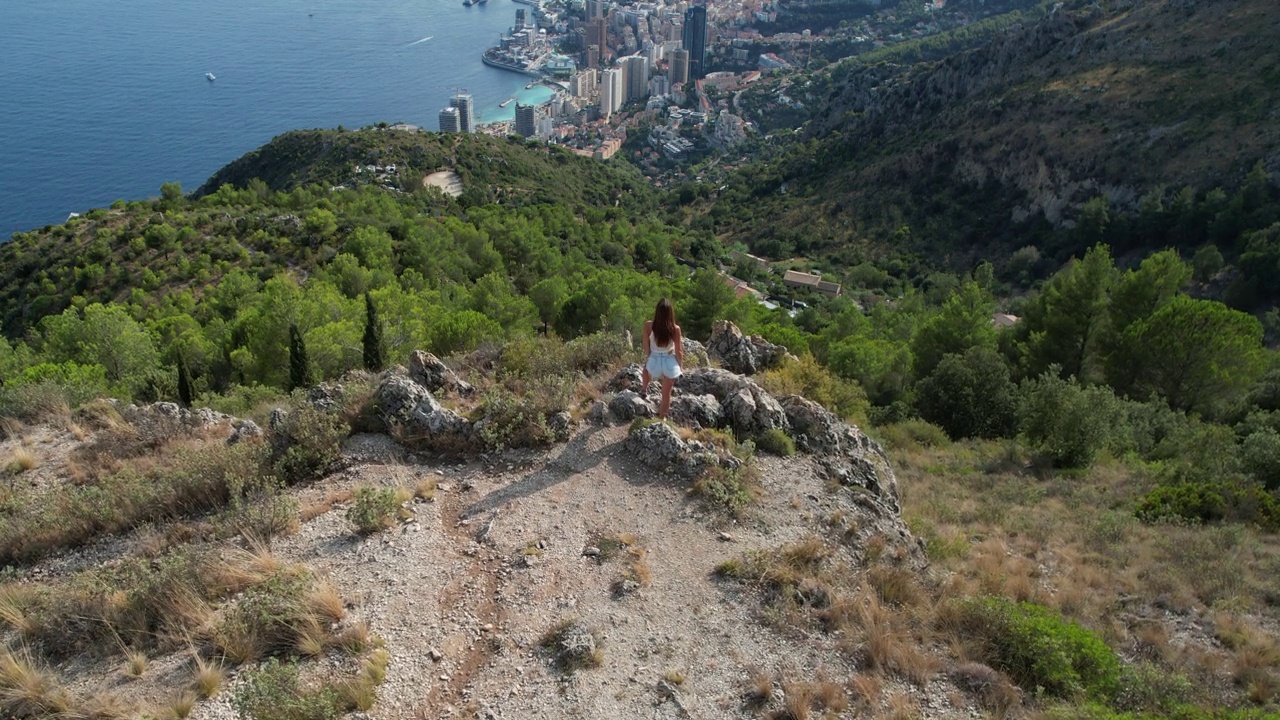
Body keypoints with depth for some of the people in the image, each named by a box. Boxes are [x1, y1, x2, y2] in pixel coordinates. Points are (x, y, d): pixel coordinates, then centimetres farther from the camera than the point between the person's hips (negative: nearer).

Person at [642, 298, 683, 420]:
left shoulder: (649, 325, -16)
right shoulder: (675, 329, -17)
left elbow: (646, 348, -6)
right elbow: (678, 351, -8)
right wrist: (680, 364, 10)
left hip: (654, 361, 1)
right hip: (670, 363, -1)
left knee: (646, 367, 39)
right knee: (666, 393, 18)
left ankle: (645, 391, 57)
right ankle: (662, 417, 31)